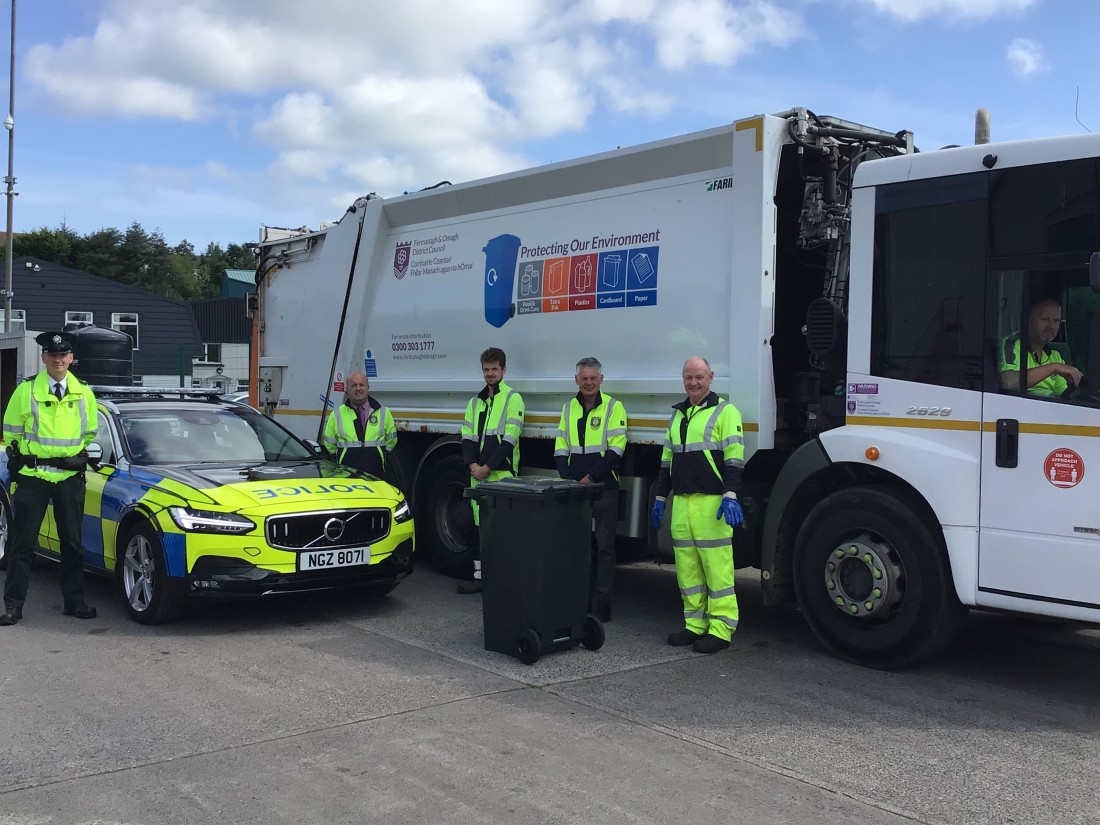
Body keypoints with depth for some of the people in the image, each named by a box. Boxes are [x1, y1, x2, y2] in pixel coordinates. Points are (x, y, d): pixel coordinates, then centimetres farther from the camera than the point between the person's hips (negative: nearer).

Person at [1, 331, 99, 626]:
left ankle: (74, 601, 18)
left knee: (72, 542, 8)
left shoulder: (84, 392, 6)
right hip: (32, 476, -2)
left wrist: (83, 457, 10)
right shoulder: (26, 390, -1)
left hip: (71, 477, 2)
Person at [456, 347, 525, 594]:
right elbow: (467, 437, 12)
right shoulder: (476, 401, 18)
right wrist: (472, 465, -5)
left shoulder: (513, 398, -2)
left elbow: (509, 440, -10)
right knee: (480, 525, 10)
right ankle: (480, 577, 16)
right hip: (477, 474, 6)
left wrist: (488, 467, -13)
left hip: (502, 474, -6)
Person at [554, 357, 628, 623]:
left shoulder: (613, 407, -3)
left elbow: (615, 450, -9)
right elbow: (560, 449, 11)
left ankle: (602, 601, 5)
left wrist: (590, 477, -12)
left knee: (604, 546, 0)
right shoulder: (569, 408, 12)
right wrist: (569, 481, -2)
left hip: (603, 488, -4)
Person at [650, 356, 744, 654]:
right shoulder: (677, 414, 20)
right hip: (681, 503, 7)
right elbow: (667, 459, 24)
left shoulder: (725, 412, -2)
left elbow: (734, 458, -10)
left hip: (712, 502, -7)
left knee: (716, 565, -6)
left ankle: (721, 628, 0)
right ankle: (695, 624, 18)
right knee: (686, 567, 9)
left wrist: (730, 496, -20)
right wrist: (660, 497, 22)